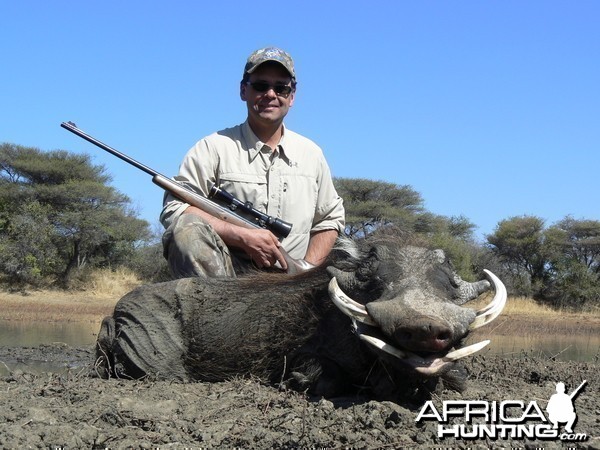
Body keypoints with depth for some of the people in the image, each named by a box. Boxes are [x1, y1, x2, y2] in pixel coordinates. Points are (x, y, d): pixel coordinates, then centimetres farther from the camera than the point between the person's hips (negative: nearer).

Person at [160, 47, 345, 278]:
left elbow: (330, 220, 24)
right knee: (187, 229, -33)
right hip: (227, 273, -3)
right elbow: (174, 209, -10)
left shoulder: (311, 153, 16)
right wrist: (244, 237, -18)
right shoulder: (214, 148, 2)